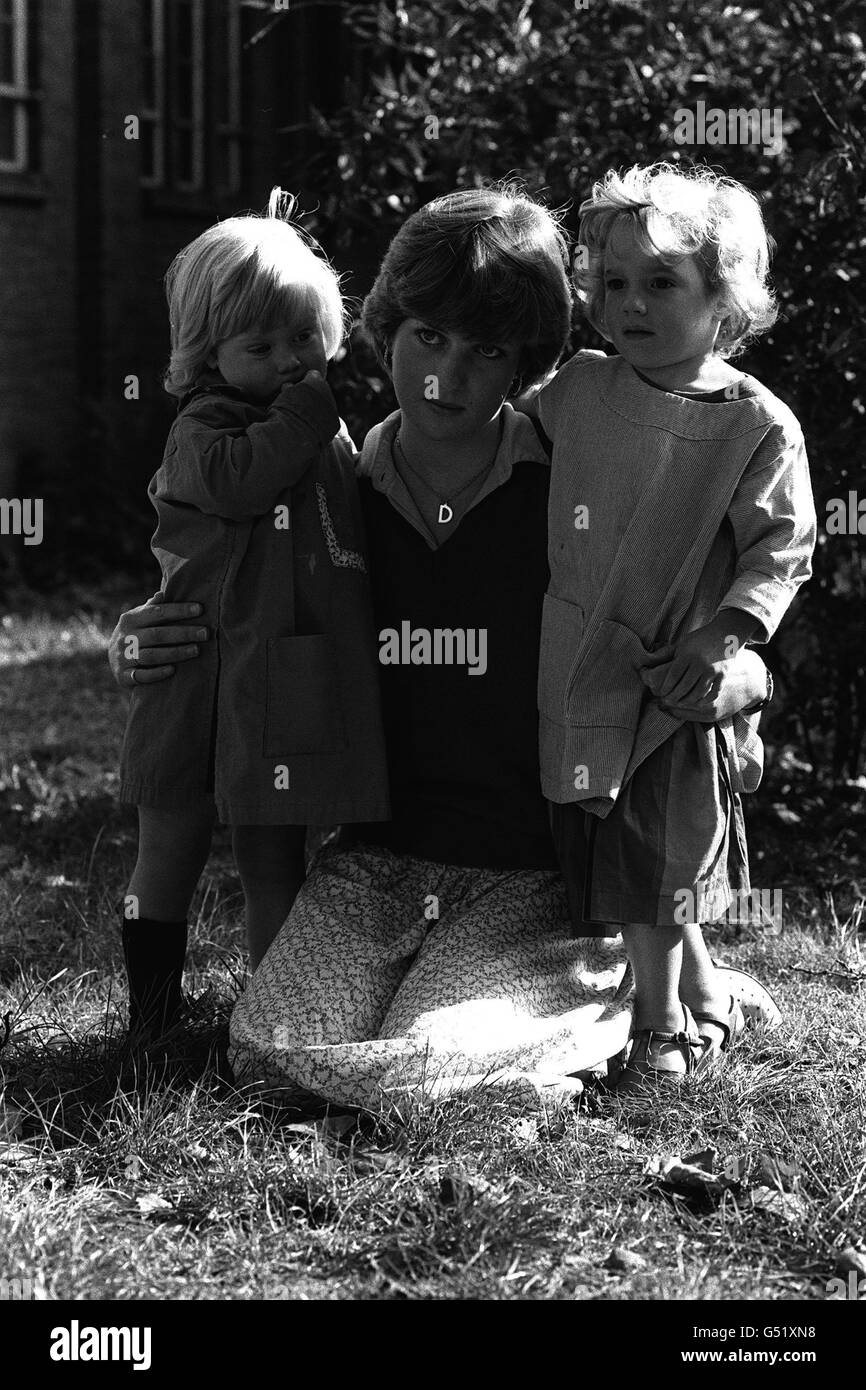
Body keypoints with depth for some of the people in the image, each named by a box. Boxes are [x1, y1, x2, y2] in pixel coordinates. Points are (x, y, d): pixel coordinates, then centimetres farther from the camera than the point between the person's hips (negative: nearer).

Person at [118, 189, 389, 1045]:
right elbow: (241, 481, -26)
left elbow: (351, 532, 20)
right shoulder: (201, 428, -5)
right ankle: (151, 1017, 21)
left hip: (291, 684, 4)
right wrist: (306, 402, -19)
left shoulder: (330, 432, 12)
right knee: (169, 853, 9)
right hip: (199, 682, -4)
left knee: (274, 862, 11)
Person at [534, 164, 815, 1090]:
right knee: (604, 863, 12)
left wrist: (726, 633, -20)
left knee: (655, 865, 3)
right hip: (581, 676, 5)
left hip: (679, 685, -5)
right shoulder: (576, 393, 3)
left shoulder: (757, 424, -10)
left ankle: (665, 1025, 22)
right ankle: (703, 1003, 30)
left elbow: (781, 551, -10)